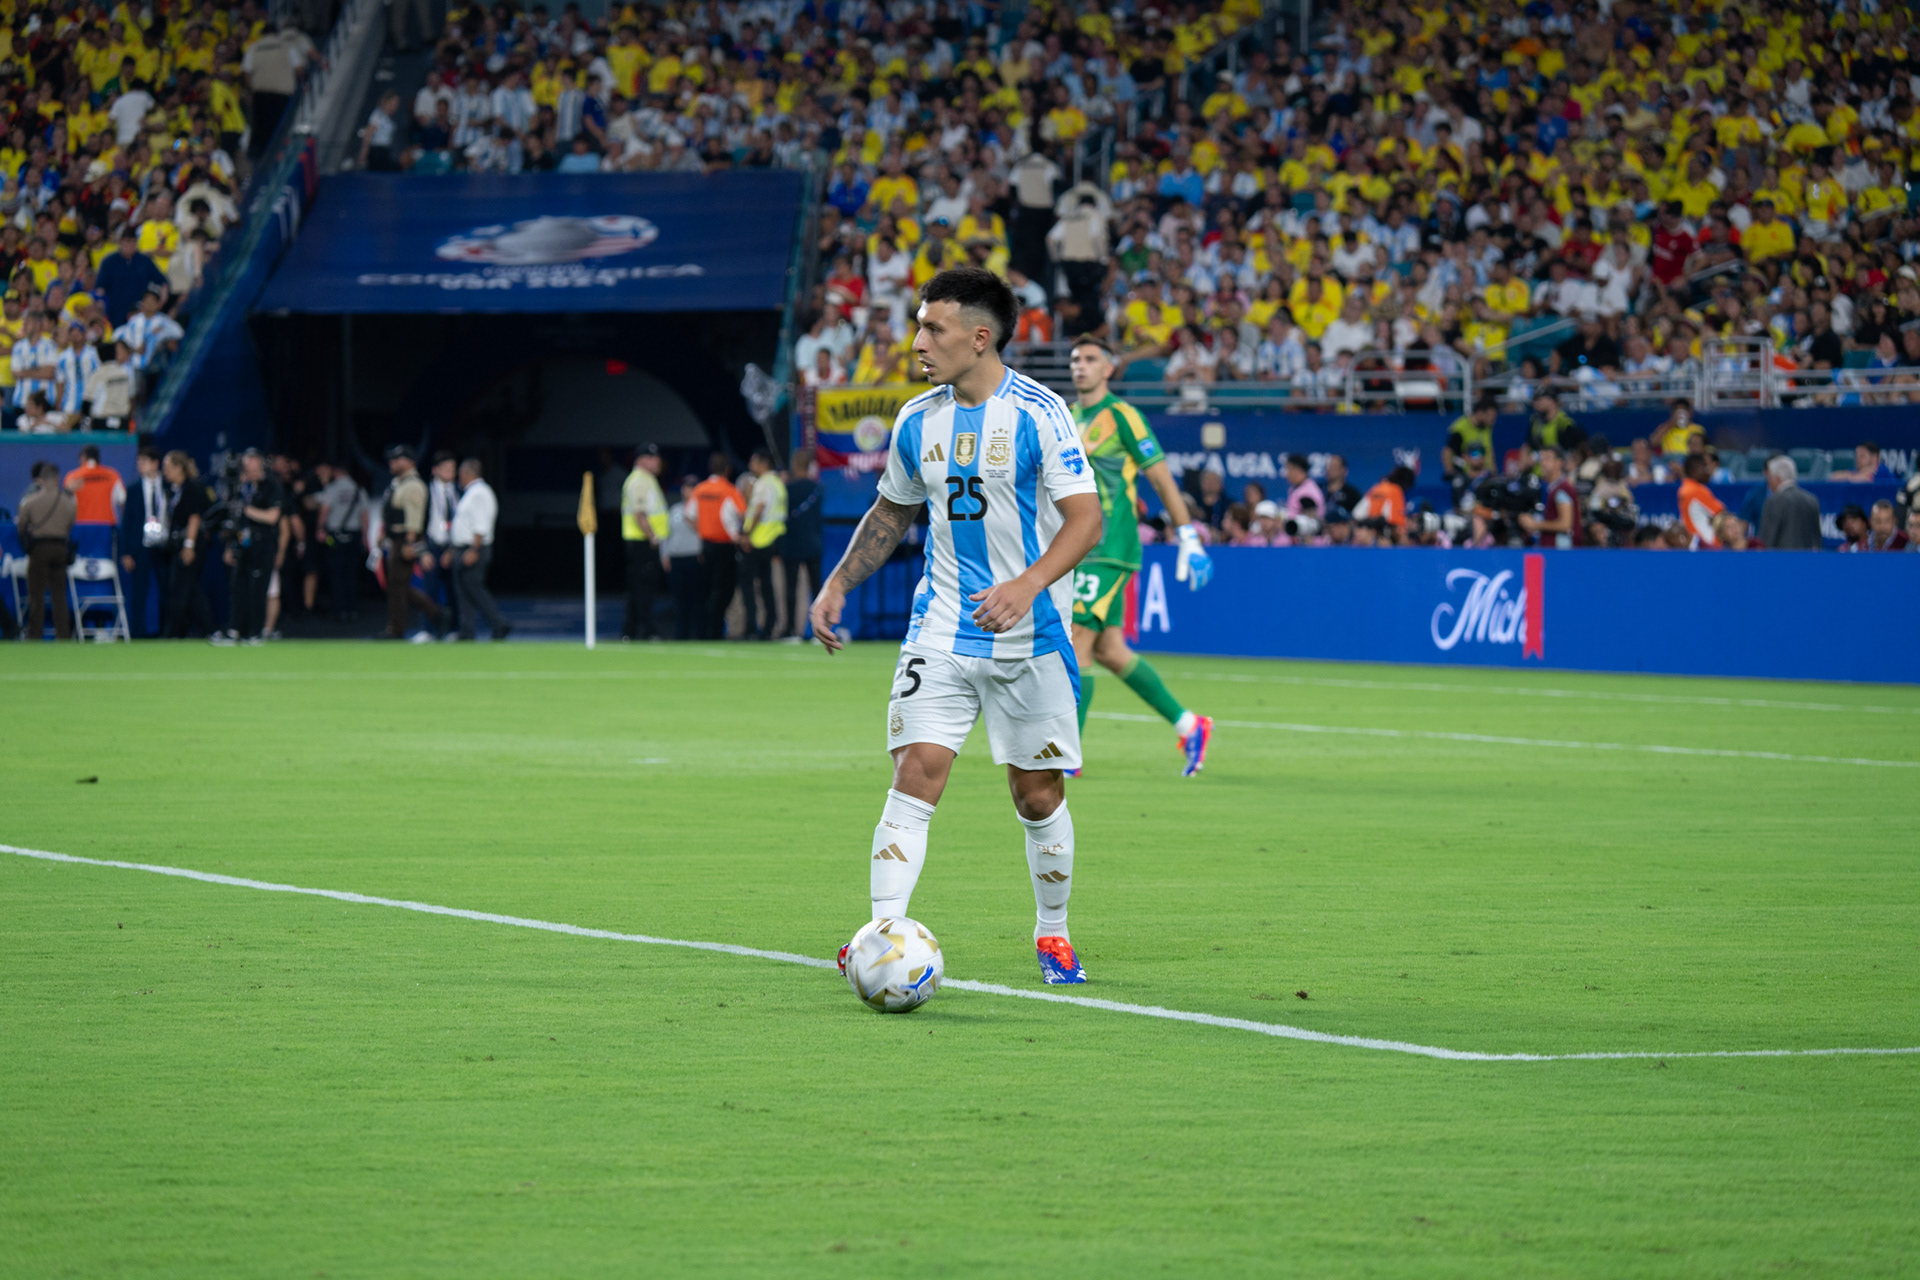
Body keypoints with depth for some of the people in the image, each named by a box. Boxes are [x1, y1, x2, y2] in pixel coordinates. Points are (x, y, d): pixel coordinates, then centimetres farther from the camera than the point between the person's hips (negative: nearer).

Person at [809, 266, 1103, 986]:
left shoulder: (1038, 414, -11)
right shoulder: (917, 421, 5)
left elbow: (1085, 520, -15)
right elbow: (892, 512, 21)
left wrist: (1026, 585, -29)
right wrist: (838, 584, 10)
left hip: (1030, 637, -3)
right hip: (940, 630, 3)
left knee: (1037, 795, 6)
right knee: (916, 775, -13)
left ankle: (1052, 933, 26)